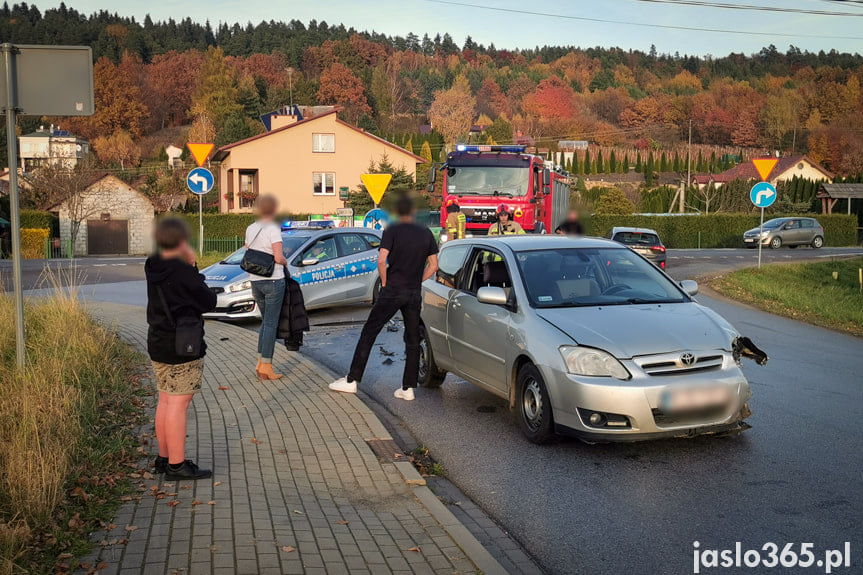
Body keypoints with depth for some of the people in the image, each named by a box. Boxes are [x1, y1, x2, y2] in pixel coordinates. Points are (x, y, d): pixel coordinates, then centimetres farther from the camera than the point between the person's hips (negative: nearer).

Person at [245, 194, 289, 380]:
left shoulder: (250, 229, 9)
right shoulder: (273, 229, -11)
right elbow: (278, 258, -19)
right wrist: (285, 262, 4)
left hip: (255, 281, 7)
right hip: (273, 281, -7)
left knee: (266, 322, 17)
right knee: (271, 324, -1)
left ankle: (260, 363, 17)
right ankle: (266, 367, 0)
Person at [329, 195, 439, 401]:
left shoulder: (392, 231, -6)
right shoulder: (426, 233, 8)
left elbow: (381, 260, -16)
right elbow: (433, 265, 9)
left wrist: (385, 282, -2)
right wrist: (417, 282, 14)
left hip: (392, 291, -4)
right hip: (415, 294, 4)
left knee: (369, 333, 4)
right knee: (413, 340, 9)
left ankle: (352, 380, 5)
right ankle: (408, 388, 9)